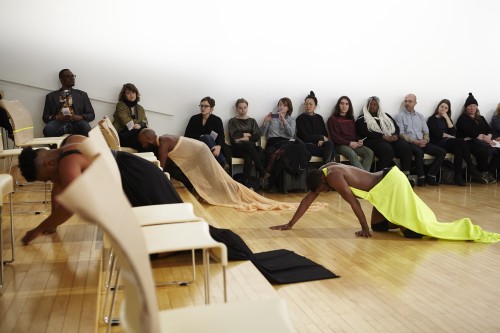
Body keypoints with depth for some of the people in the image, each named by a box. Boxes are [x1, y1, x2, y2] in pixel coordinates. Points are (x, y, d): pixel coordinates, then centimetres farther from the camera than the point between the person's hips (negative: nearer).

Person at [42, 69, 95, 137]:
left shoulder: (82, 94, 20)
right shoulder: (51, 96, 19)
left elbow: (91, 115, 14)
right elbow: (45, 117, 14)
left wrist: (78, 117, -7)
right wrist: (56, 117, -9)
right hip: (59, 122, 0)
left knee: (85, 127, -36)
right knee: (48, 129, -35)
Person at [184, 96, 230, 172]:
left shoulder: (217, 120, 2)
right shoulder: (194, 119, 6)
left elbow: (221, 137, -9)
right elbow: (187, 136, 4)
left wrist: (218, 147, -32)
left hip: (212, 149, -1)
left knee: (207, 137, -33)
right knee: (206, 137, -32)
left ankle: (222, 164, -39)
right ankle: (224, 163, -40)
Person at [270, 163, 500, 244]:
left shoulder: (333, 177, -18)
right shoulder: (323, 172, 8)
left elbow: (353, 201, -16)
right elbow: (308, 198, 11)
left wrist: (364, 228, -6)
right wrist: (289, 224, 10)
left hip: (391, 183, -10)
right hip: (387, 182, 10)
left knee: (417, 229, -10)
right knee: (378, 225, 16)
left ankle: (472, 231, -2)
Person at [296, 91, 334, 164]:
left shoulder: (319, 118, 17)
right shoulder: (300, 119, 2)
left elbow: (325, 134, 14)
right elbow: (305, 137, -7)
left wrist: (322, 140, -10)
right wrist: (321, 137, -4)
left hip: (319, 144, 5)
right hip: (306, 145, -5)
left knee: (329, 143, -32)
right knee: (331, 151, -30)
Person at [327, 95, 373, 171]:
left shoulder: (351, 118, 23)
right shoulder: (332, 119, 4)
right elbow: (334, 137, -5)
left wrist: (359, 140, -1)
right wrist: (349, 143, -14)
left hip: (354, 144, 6)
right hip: (340, 145, -6)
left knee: (370, 152, -21)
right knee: (353, 154, -36)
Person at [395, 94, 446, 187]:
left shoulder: (420, 116, 21)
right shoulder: (400, 116, 3)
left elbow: (426, 132, 17)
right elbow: (401, 134, -8)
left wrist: (425, 140, -6)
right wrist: (414, 141, -18)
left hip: (422, 143, 6)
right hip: (409, 143, -6)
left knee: (442, 152, -12)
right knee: (419, 152, -37)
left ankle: (430, 176, -8)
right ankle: (421, 177, -20)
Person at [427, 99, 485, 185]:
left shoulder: (447, 119, 24)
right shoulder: (432, 119, 8)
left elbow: (453, 132, 5)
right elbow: (437, 133, -7)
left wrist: (447, 118, 3)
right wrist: (449, 136, -2)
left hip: (448, 143, 5)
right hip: (438, 143, -5)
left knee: (458, 150, -33)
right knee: (461, 142, -30)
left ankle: (458, 176, -32)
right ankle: (471, 168, -23)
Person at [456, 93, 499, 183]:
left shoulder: (481, 118, 24)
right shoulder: (463, 118, 2)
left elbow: (489, 130, 15)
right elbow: (472, 133, -10)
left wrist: (488, 137, -8)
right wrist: (484, 138, -10)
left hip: (482, 143, 7)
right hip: (468, 143, -7)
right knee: (483, 151, -36)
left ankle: (490, 172, -12)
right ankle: (483, 173, -15)